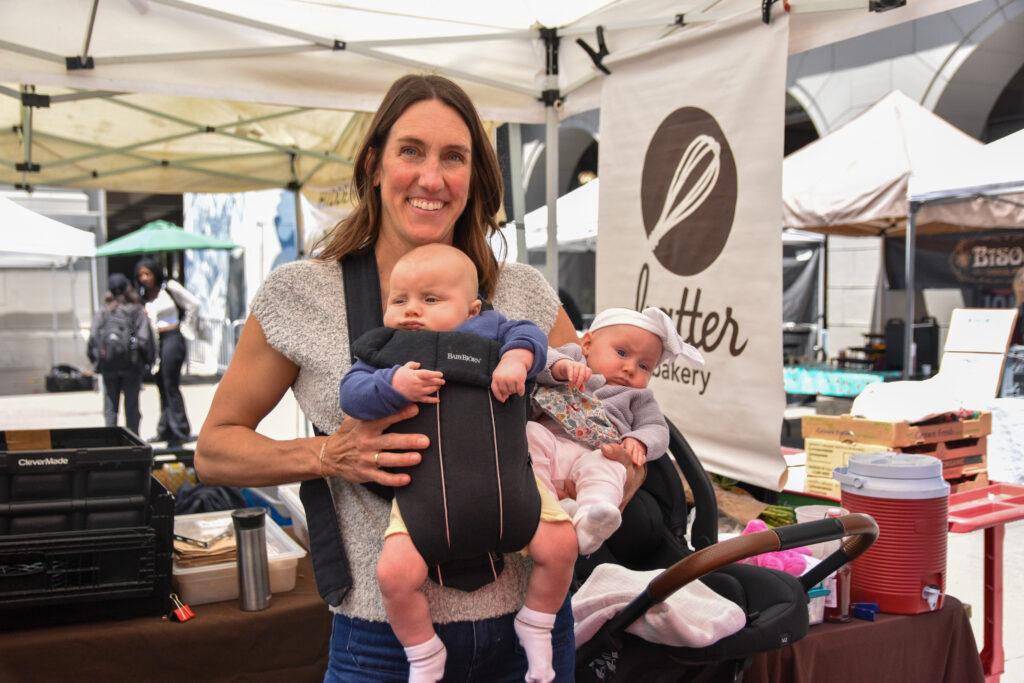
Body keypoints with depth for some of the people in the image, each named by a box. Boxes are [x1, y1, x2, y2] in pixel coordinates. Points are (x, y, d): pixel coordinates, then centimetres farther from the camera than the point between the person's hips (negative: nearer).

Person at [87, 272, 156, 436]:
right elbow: (146, 339, -6)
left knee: (110, 407, 10)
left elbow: (92, 339, 0)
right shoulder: (138, 311, -3)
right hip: (132, 366, -2)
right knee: (131, 407, 5)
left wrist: (96, 361, 10)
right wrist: (148, 361, 5)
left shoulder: (101, 312, 3)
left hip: (107, 366, 2)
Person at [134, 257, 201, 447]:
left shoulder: (169, 287, -7)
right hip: (155, 341, 7)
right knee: (161, 386, 10)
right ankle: (165, 431, 18)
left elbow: (193, 304, -4)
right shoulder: (144, 294, 11)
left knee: (171, 386, -8)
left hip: (172, 338, -7)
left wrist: (185, 328, -1)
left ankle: (181, 431, -2)